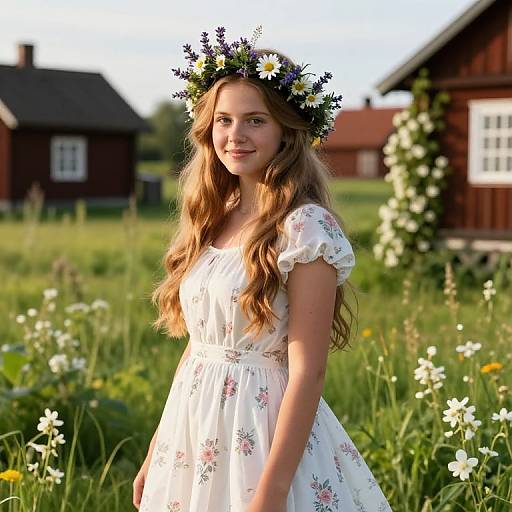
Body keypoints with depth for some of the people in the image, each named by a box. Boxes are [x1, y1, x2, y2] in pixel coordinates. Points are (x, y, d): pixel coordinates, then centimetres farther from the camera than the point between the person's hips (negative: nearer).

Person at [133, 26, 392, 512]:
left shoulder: (306, 227, -15)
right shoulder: (211, 220, 5)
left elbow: (307, 372, -18)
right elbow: (197, 345, 11)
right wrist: (156, 452, 12)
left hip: (261, 428, -6)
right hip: (193, 425, 7)